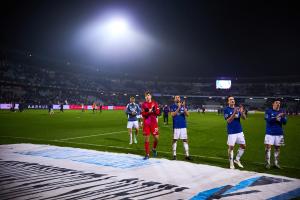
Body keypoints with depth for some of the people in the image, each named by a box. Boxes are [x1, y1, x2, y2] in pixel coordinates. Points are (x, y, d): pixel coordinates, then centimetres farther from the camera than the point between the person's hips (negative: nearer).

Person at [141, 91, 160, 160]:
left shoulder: (155, 103, 3)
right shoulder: (144, 104, 3)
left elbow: (158, 113, -1)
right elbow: (143, 114, -4)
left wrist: (154, 110, -20)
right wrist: (148, 112, -20)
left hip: (154, 123, 0)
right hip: (146, 124, 0)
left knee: (156, 138, -4)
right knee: (146, 139, 2)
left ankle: (154, 149, 26)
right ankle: (147, 154, 10)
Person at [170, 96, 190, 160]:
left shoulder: (183, 106, 7)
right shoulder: (172, 106, 2)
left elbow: (187, 114, -5)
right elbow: (172, 115, -13)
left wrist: (184, 107, -19)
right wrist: (178, 108, -20)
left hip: (183, 126, 2)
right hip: (176, 126, -2)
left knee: (185, 140, 2)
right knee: (175, 140, 3)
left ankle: (187, 155, 6)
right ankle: (174, 155, 12)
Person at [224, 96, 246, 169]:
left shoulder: (238, 108, 6)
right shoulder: (226, 110, -7)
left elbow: (244, 118, 1)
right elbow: (228, 120, -16)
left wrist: (242, 112, -19)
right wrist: (234, 113, -27)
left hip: (240, 131, 5)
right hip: (231, 132, -5)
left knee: (243, 146, 9)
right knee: (231, 147, -1)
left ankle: (237, 159, 27)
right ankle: (231, 163, 13)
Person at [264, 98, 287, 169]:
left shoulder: (282, 111, 5)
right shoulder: (268, 111, -3)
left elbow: (285, 122, 0)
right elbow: (268, 120, -16)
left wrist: (282, 117, -20)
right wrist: (276, 117, -29)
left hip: (279, 133, 3)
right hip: (270, 133, -3)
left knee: (277, 148, 9)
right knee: (268, 147, -5)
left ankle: (276, 163, 20)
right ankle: (267, 163, 2)